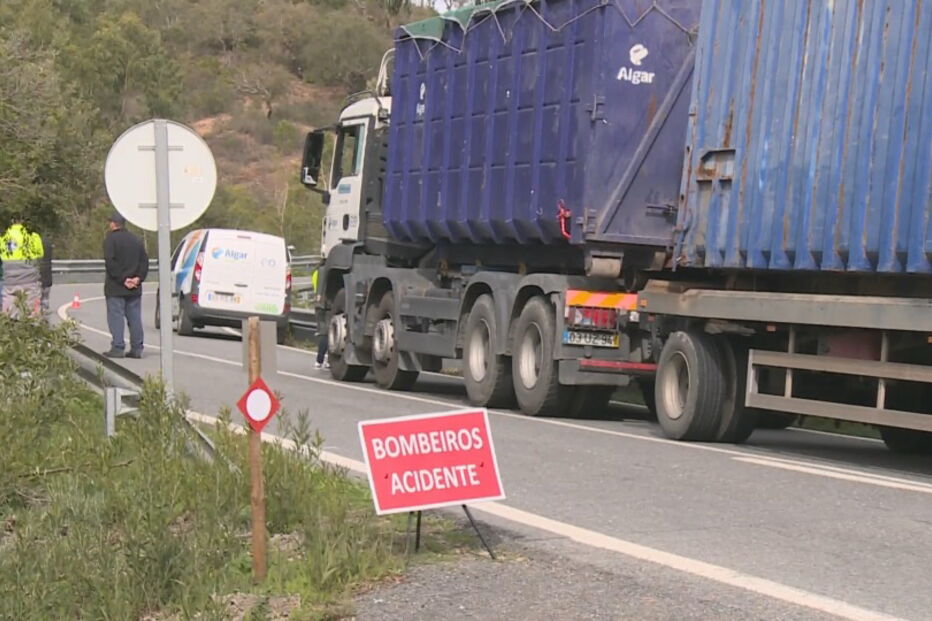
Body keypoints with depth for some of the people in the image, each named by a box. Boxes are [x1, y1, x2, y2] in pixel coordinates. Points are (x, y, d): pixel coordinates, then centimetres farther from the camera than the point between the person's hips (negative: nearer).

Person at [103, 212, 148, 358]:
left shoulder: (110, 239, -7)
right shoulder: (135, 240, 13)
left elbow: (110, 262, -17)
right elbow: (144, 260, 8)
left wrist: (122, 279, -15)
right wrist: (138, 278, 0)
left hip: (115, 287, -6)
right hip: (134, 289, 6)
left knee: (116, 317, -4)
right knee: (134, 318, 8)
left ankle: (117, 348, -9)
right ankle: (137, 348, 7)